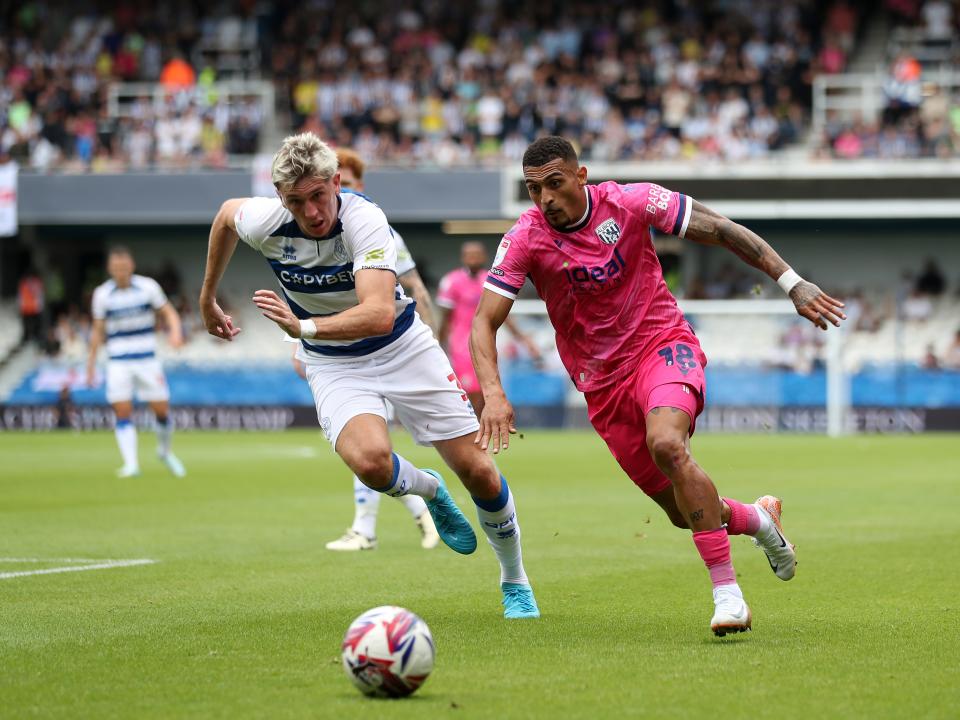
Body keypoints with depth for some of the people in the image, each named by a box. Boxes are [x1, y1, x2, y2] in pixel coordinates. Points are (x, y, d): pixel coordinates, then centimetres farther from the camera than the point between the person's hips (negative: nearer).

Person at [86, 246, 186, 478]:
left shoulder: (148, 287, -4)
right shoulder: (102, 294, -1)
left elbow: (169, 313, 3)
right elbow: (98, 330, 7)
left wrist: (175, 331, -17)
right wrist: (91, 363, 6)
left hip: (147, 359, 0)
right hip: (118, 361, 0)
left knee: (162, 410, 0)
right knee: (123, 413, -11)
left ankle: (165, 451, 26)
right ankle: (131, 464, -11)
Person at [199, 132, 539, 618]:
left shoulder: (364, 220, -29)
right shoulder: (264, 222, -19)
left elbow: (379, 314, -41)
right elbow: (226, 213, 8)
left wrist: (304, 326, -53)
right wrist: (207, 299, 17)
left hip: (402, 346, -2)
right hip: (334, 364, 2)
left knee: (477, 471, -2)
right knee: (370, 461, -29)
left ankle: (515, 583, 24)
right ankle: (428, 489, 8)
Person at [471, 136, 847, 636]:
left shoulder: (630, 203, -13)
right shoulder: (525, 239, -12)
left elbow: (718, 230, -5)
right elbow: (484, 323, -13)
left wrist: (792, 283, -9)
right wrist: (493, 394, -31)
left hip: (663, 345, -3)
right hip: (602, 383, 3)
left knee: (667, 444, -34)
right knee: (684, 513, 3)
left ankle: (726, 591, -27)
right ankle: (759, 519, 38)